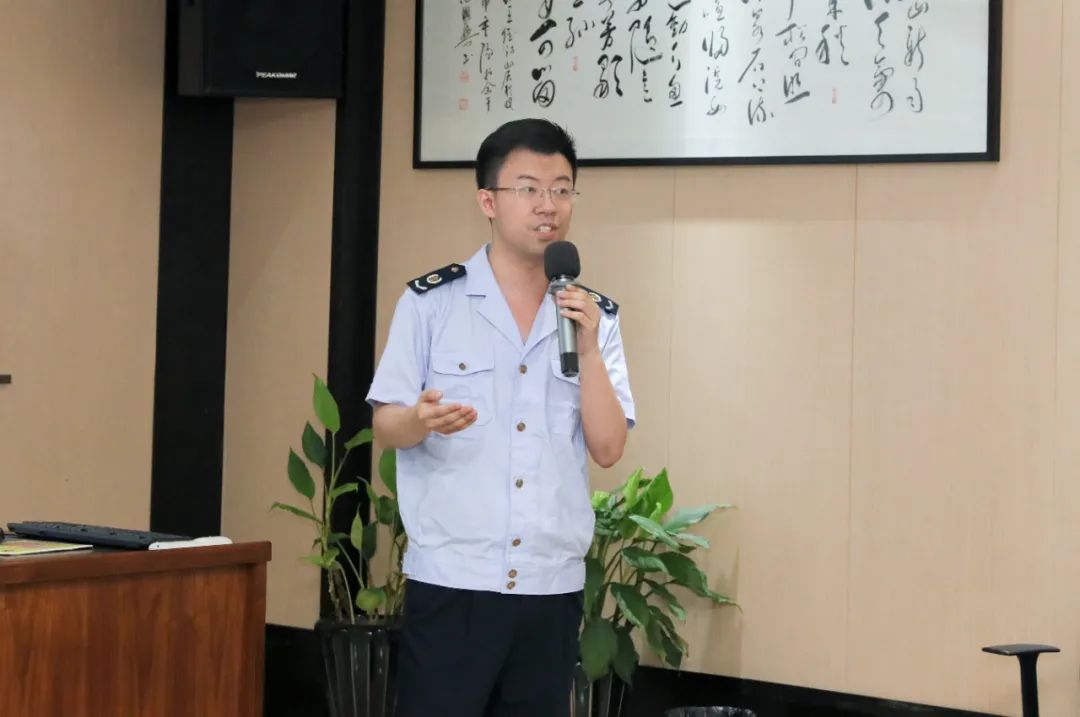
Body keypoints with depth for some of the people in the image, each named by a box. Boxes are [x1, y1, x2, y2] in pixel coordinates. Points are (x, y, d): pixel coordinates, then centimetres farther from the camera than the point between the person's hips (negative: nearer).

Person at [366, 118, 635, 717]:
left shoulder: (594, 316, 6)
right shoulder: (431, 302, -3)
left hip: (553, 584, 3)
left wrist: (587, 349, -12)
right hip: (451, 579, -3)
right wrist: (422, 422, -23)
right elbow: (386, 427, -1)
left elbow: (607, 448, 0)